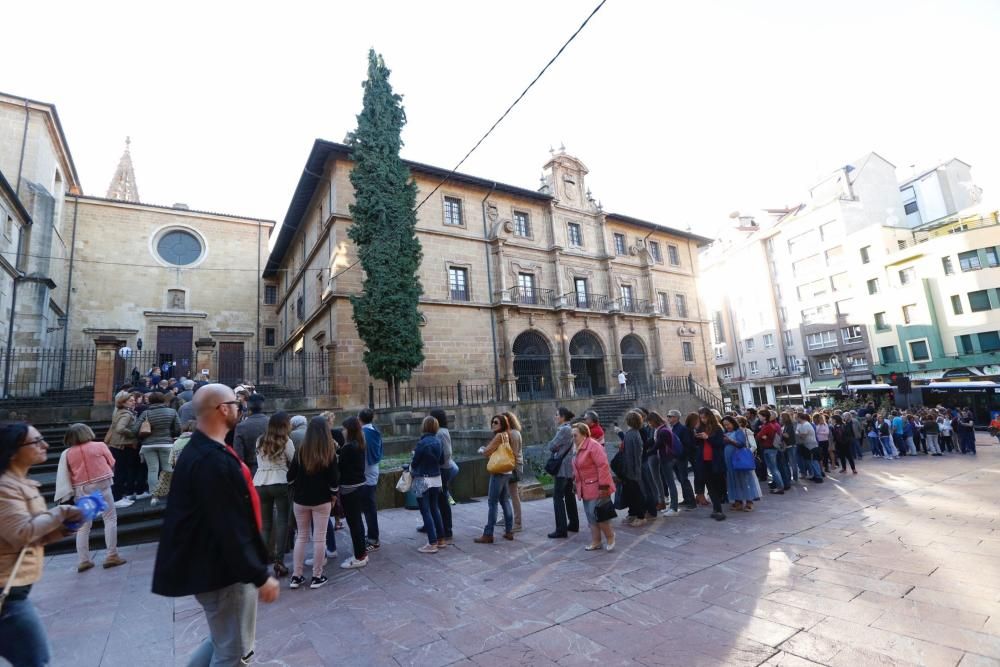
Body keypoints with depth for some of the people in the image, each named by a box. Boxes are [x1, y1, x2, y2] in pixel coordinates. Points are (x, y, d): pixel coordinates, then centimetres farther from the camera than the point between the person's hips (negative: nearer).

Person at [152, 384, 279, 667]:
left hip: (219, 565, 10)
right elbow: (228, 528, -29)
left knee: (225, 640, 26)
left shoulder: (203, 449, 7)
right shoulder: (212, 460, -28)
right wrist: (259, 576, -22)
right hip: (224, 570, -10)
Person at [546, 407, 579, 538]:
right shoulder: (569, 429, 14)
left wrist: (550, 443, 4)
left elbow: (552, 446, -15)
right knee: (569, 496, 16)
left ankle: (561, 529, -5)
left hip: (563, 468, -10)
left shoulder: (564, 430, -16)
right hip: (569, 468, 10)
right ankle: (573, 525, 25)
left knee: (558, 497, -6)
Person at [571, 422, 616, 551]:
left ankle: (610, 538, 17)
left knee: (598, 514, -6)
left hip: (596, 487, -9)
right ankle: (596, 542, 23)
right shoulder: (577, 448, 10)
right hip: (585, 488, 9)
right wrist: (576, 482, 18)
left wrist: (603, 486, -24)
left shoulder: (593, 446, -18)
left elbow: (603, 466, -22)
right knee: (590, 516, 12)